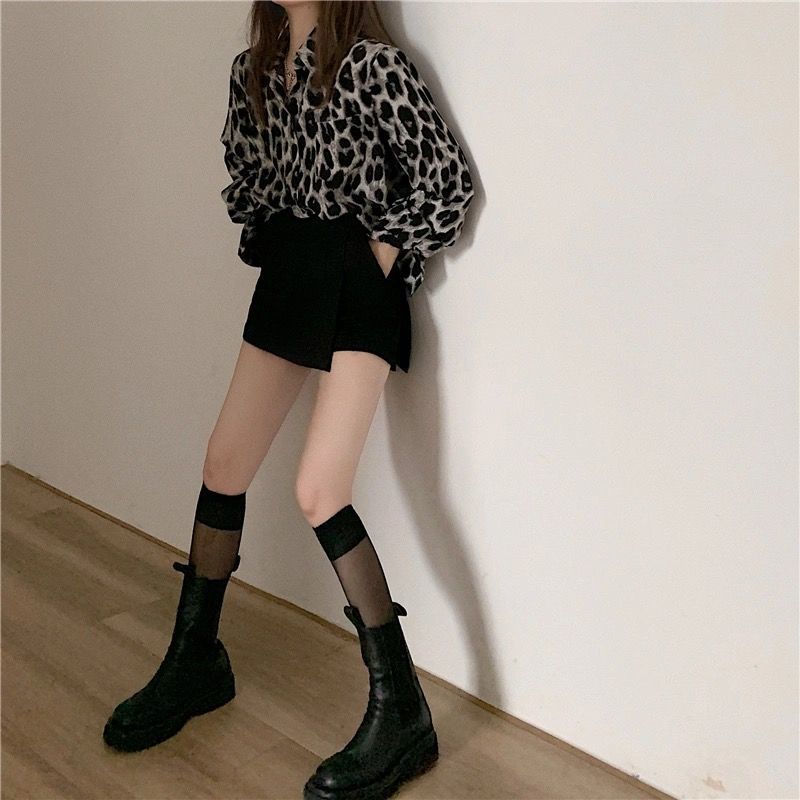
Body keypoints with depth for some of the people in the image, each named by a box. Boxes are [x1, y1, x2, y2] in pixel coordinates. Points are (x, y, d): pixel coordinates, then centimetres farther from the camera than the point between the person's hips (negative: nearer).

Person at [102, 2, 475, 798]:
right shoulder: (253, 71, 12)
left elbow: (448, 179, -10)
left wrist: (386, 254, -9)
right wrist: (265, 241, 10)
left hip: (355, 289, -7)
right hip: (284, 281, 7)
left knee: (319, 492, -16)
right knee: (223, 467, 8)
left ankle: (401, 714, -5)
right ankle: (194, 661, 27)